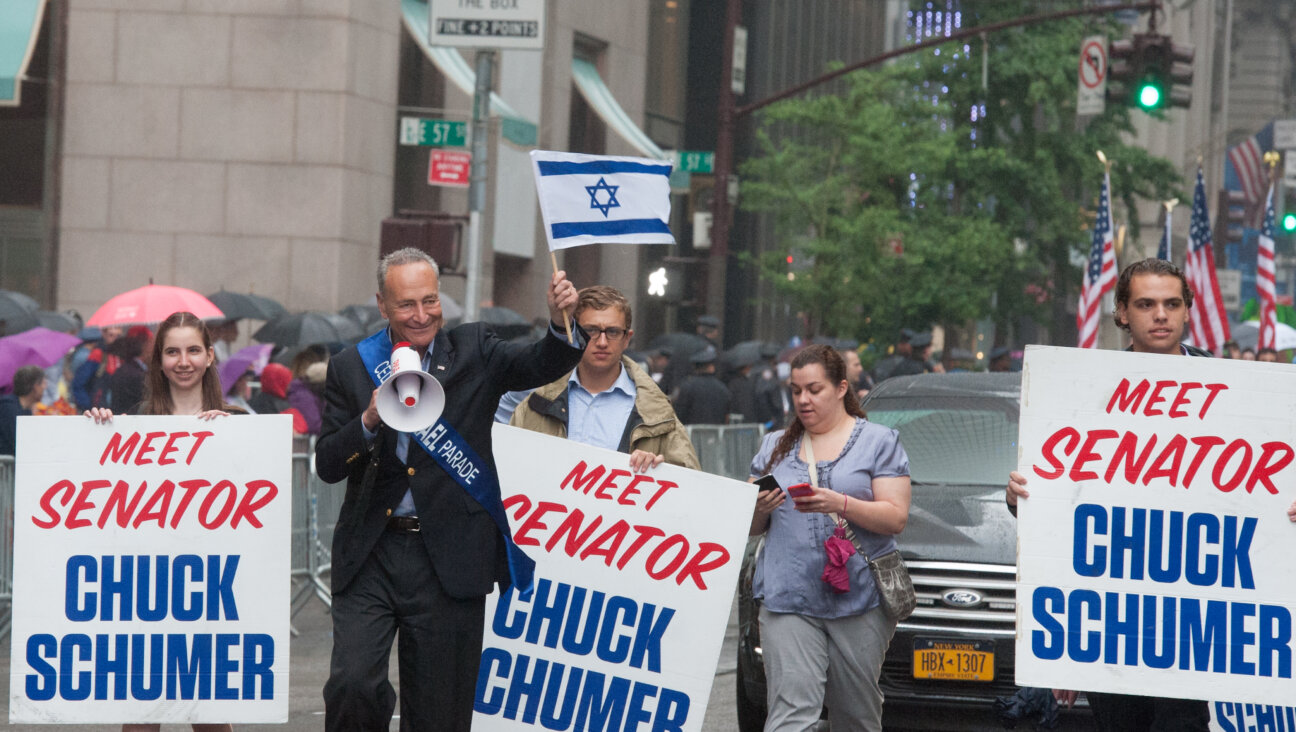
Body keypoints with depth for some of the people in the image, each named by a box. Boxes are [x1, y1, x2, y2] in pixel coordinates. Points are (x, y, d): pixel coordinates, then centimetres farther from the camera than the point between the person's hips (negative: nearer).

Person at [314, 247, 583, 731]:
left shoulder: (473, 351, 5)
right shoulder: (351, 368, 5)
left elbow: (540, 366, -11)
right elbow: (327, 465, 2)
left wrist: (561, 323, -32)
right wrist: (370, 421, -17)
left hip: (448, 559, 0)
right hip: (369, 556, 0)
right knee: (353, 685, -13)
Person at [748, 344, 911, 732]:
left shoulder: (878, 442, 7)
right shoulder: (775, 446, 19)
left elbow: (896, 517, -3)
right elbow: (753, 527, 19)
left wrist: (840, 504, -18)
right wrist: (760, 508, -5)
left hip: (858, 595, -1)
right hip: (788, 598, 2)